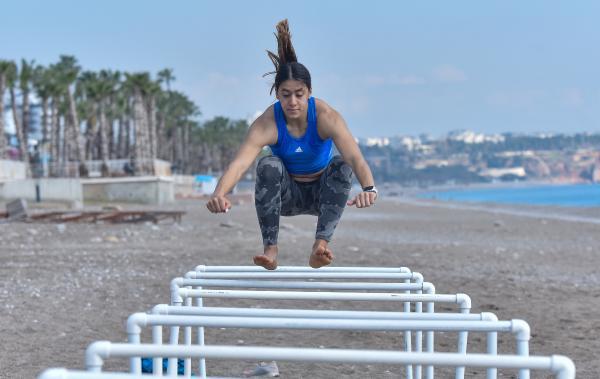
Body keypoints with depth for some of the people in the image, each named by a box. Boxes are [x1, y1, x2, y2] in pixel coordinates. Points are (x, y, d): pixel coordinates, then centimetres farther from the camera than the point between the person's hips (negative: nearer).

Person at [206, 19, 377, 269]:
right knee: (268, 165, -31)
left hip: (321, 192, 0)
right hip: (286, 194, 0)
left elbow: (355, 157, -40)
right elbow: (239, 163, -41)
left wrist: (368, 188, -62)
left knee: (341, 166, -30)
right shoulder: (267, 124, -25)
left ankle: (321, 244, -37)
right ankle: (270, 248, -32)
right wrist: (219, 194, -61)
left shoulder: (326, 116, -26)